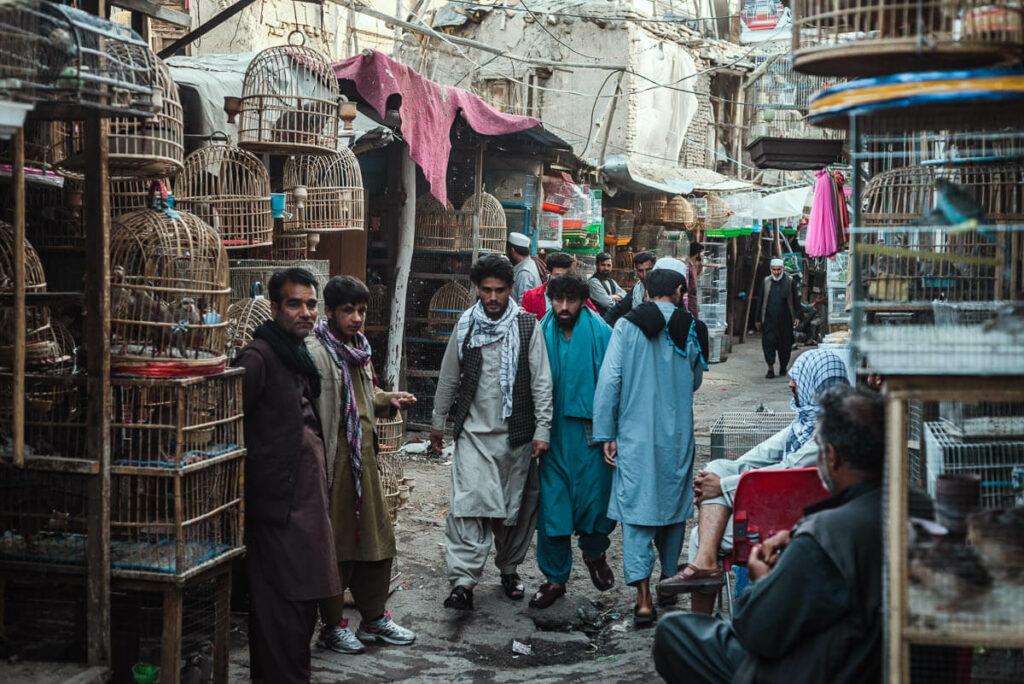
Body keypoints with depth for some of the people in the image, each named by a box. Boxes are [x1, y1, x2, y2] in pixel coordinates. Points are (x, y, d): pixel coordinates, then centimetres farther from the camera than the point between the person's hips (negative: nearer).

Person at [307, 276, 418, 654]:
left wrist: (388, 400, 8)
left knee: (377, 537, 14)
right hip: (333, 459, -9)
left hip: (364, 456, 9)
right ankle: (332, 626, 17)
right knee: (336, 543, 3)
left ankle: (374, 618, 29)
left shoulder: (357, 348, 13)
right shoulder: (316, 352, -15)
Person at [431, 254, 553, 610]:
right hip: (474, 431, 1)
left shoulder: (527, 325, -3)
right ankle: (463, 581, -16)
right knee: (468, 503, -13)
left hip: (516, 433, 0)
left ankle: (508, 569, 29)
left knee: (515, 506, 9)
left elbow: (541, 381, -4)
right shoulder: (465, 325, 4)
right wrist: (438, 422, 16)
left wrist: (542, 429, -8)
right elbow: (449, 377, 13)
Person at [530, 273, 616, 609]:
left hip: (590, 432, -2)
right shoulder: (543, 333, 2)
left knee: (594, 498, 3)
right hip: (552, 433, 2)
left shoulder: (600, 333, -5)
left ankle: (594, 553, 36)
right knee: (552, 504, 5)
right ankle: (555, 578, 19)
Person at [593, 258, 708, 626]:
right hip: (677, 436, 2)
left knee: (636, 511, -1)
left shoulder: (626, 327, -7)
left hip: (636, 435, -2)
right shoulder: (691, 330, 0)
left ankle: (644, 599, -8)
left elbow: (608, 382, -9)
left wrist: (605, 434, -4)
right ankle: (669, 579, 32)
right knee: (673, 504, 18)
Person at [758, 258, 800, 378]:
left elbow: (795, 300, 4)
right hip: (769, 319, 1)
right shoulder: (766, 282, 7)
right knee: (768, 342, -9)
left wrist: (797, 316, -4)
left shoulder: (789, 281, 3)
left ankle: (783, 367, 22)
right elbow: (761, 301, 10)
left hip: (785, 319, -1)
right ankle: (770, 368, -6)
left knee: (785, 344, 6)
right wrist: (758, 319, 8)